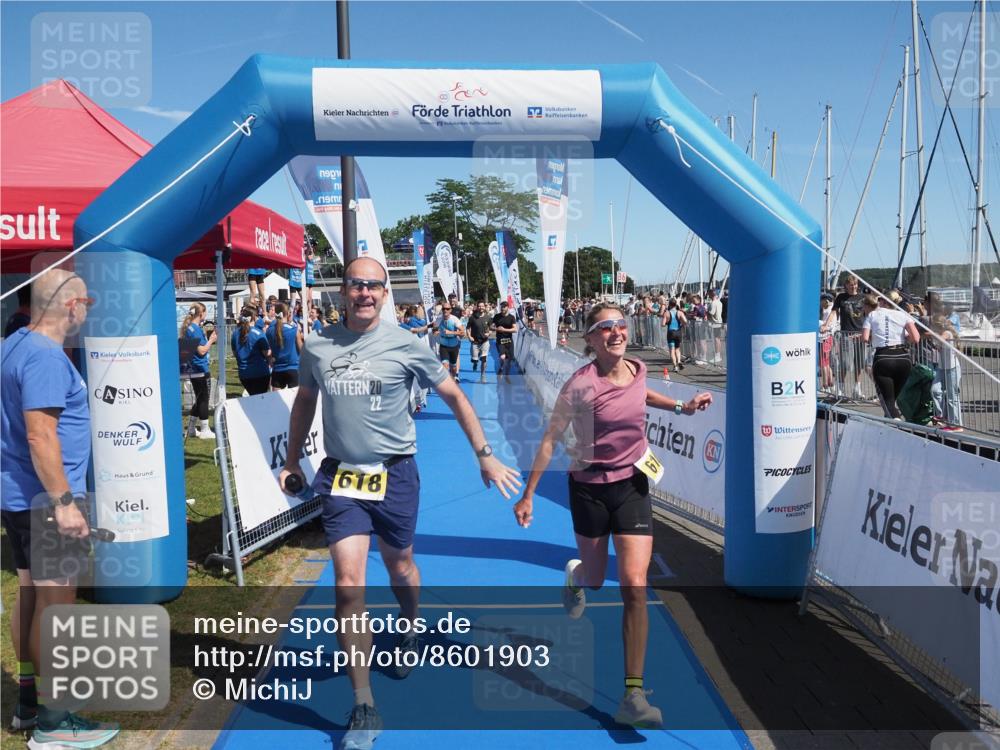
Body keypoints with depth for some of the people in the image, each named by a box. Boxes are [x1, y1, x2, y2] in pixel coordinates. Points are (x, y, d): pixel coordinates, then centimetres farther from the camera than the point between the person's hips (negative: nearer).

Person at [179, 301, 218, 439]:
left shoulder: (189, 327, 13)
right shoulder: (195, 329, -17)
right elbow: (202, 350, -20)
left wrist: (209, 337, 10)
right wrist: (211, 340, -7)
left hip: (195, 369, 10)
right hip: (199, 369, -10)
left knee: (200, 399, 17)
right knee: (203, 399, -2)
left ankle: (192, 429, 22)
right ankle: (205, 430, 4)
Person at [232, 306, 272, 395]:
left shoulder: (235, 333, 2)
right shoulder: (258, 333, -15)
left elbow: (234, 353, 13)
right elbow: (267, 354, -13)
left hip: (243, 374, 5)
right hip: (260, 373, -5)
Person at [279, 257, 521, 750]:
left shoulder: (406, 345, -7)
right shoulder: (318, 346, 0)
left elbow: (454, 397, 1)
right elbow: (305, 401, 18)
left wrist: (485, 456, -1)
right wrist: (292, 461, 20)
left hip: (394, 474, -1)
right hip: (340, 476, 1)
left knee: (400, 567, 19)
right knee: (348, 586, -8)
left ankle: (410, 629, 54)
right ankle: (364, 710, 4)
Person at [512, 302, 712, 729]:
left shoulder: (637, 369, -3)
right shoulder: (581, 384, -18)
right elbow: (550, 439, -12)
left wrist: (682, 407, 12)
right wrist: (528, 495, -11)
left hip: (632, 485, 3)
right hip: (590, 488, -2)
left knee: (634, 586, -8)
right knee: (594, 580, 16)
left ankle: (633, 696, -1)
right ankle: (575, 578, 58)